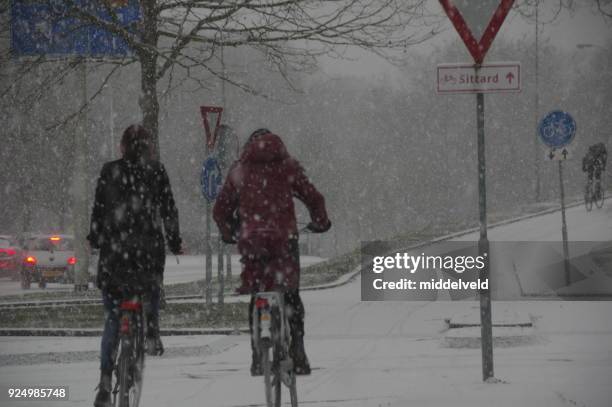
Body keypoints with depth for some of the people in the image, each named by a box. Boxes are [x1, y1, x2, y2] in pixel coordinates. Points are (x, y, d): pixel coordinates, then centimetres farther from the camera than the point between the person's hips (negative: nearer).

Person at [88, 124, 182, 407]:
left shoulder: (109, 171, 0)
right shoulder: (157, 172, -1)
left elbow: (98, 209, 2)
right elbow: (169, 210, 0)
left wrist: (95, 239, 16)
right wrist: (174, 241, 11)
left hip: (114, 249, 1)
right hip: (149, 251, -1)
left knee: (112, 321, 6)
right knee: (152, 288, 34)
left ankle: (105, 383, -2)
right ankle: (152, 333, 13)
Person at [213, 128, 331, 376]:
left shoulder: (239, 169, 11)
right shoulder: (288, 166, 9)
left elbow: (221, 210, 12)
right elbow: (313, 198, 6)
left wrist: (228, 233, 29)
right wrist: (321, 222, 24)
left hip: (251, 241, 1)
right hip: (284, 239, -1)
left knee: (256, 299, 11)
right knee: (291, 298, 8)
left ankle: (259, 358, 6)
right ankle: (297, 354, -2)